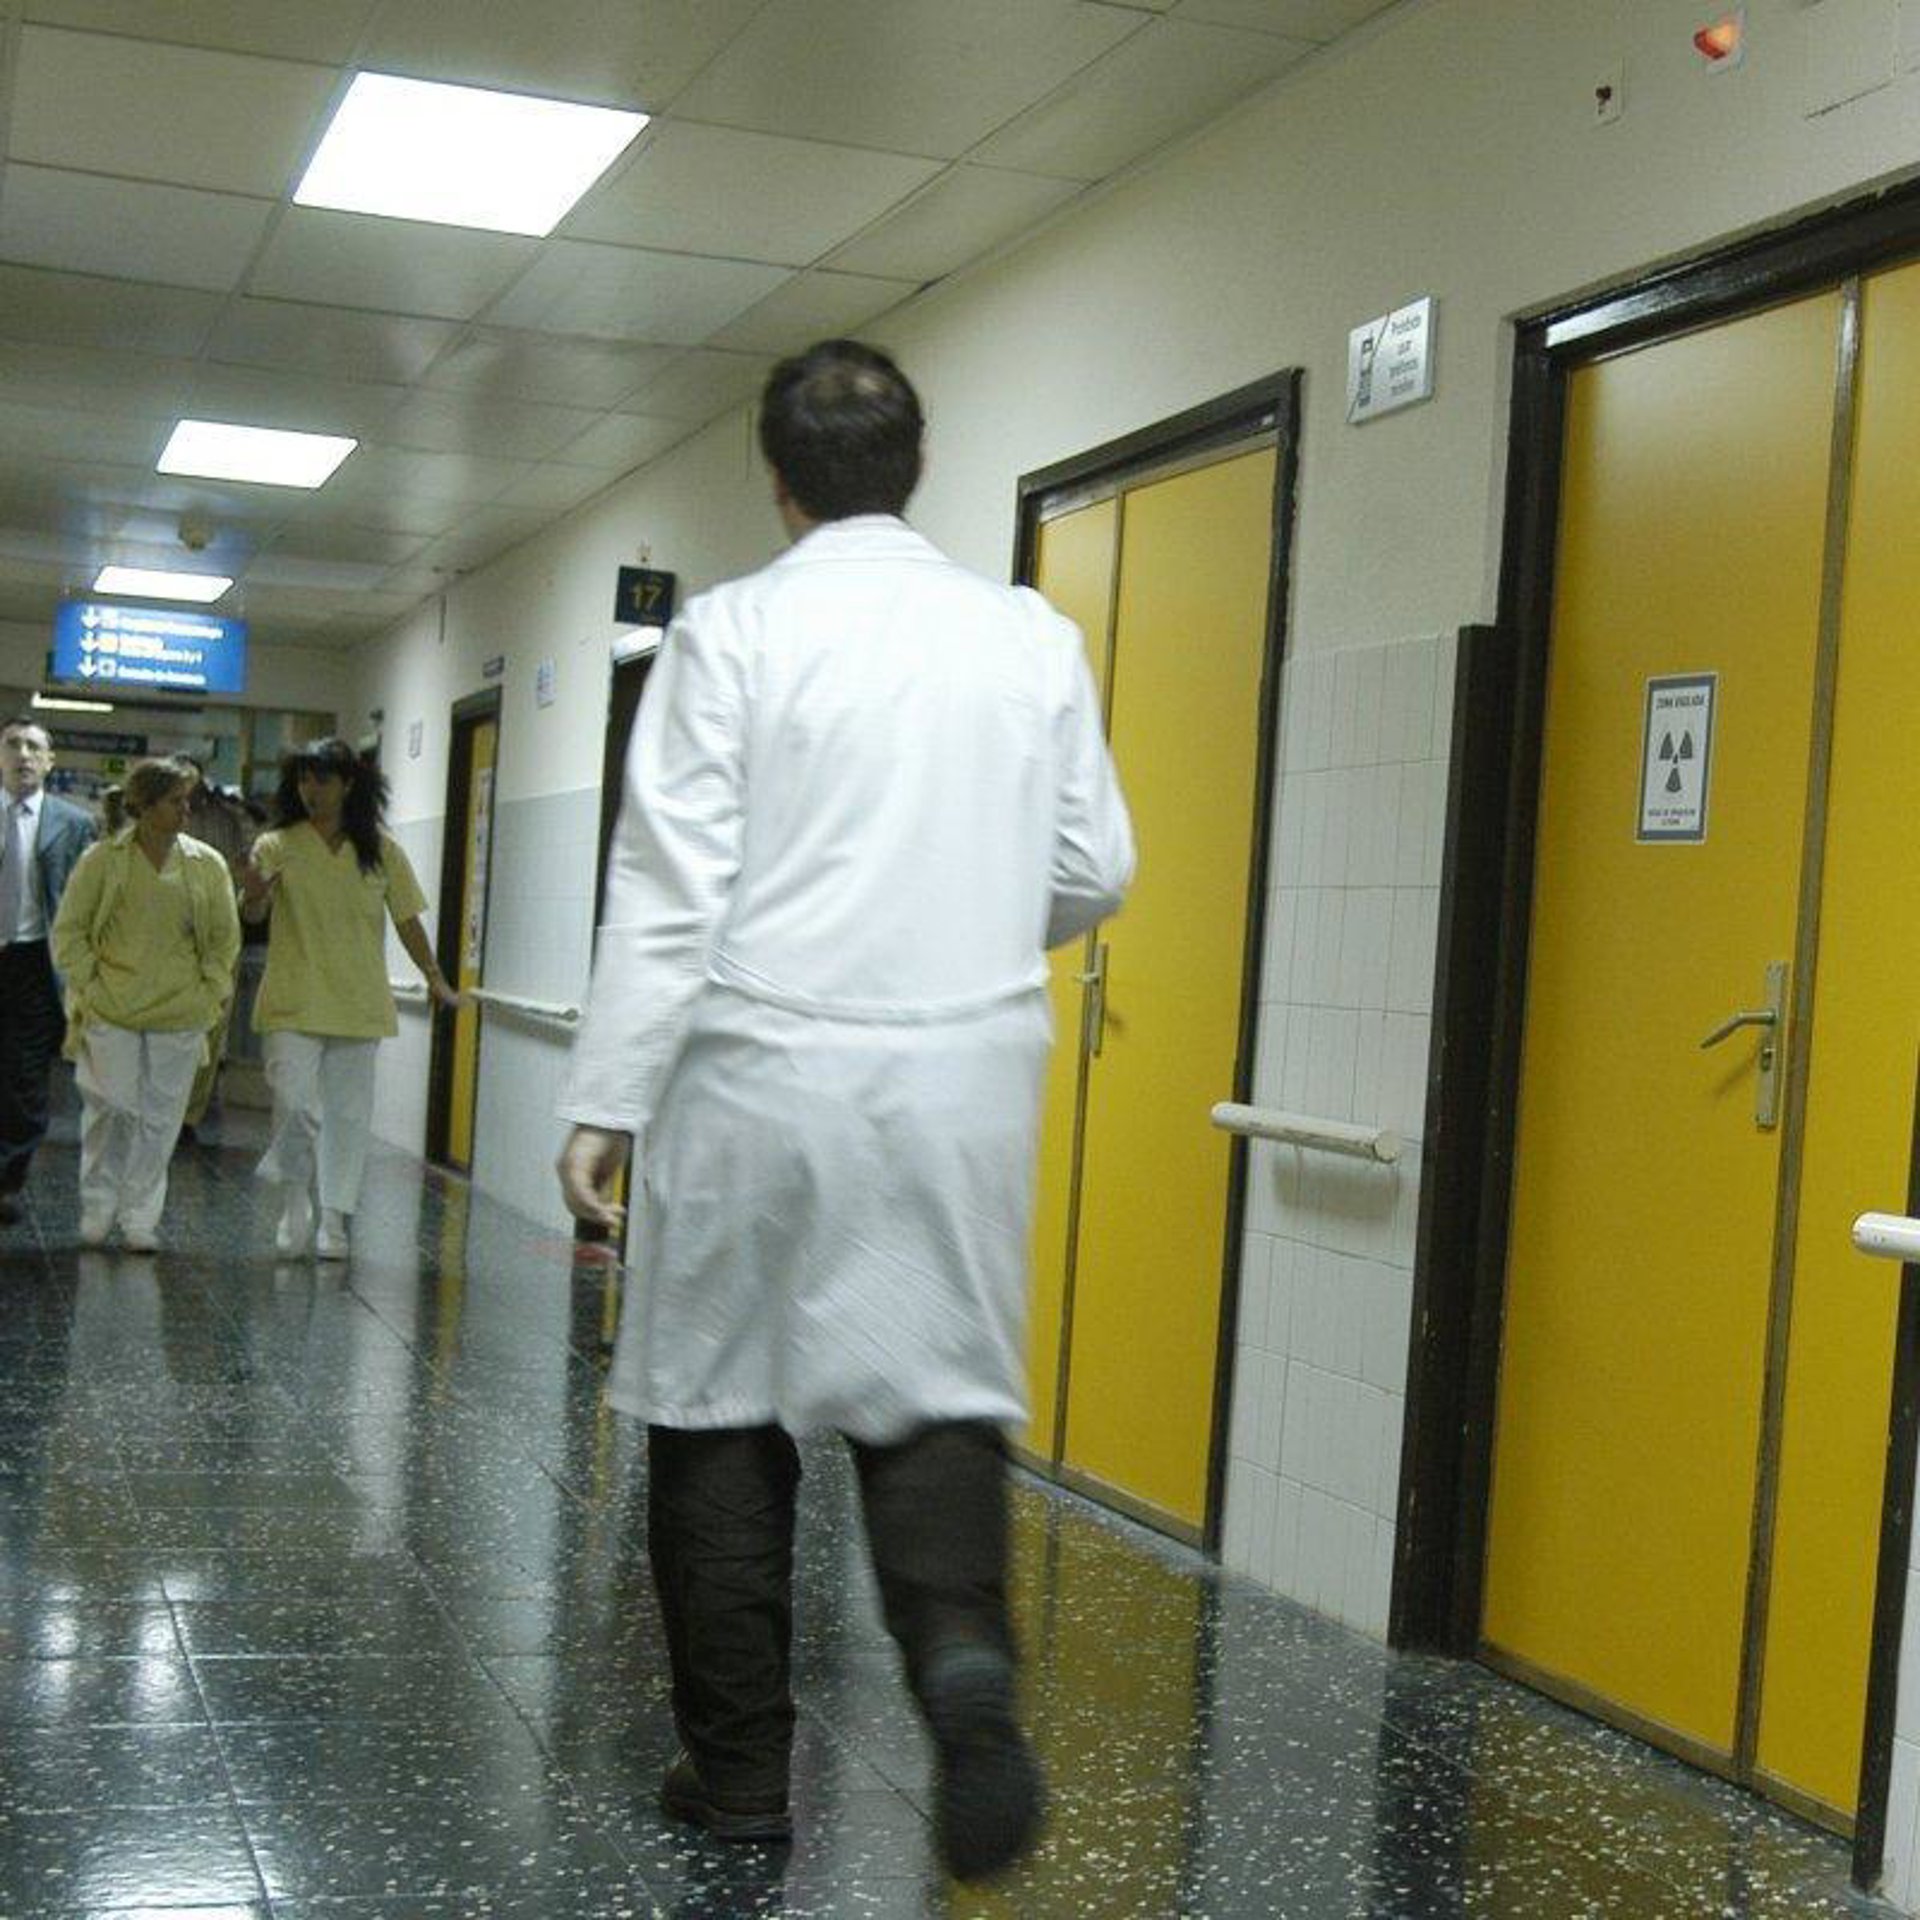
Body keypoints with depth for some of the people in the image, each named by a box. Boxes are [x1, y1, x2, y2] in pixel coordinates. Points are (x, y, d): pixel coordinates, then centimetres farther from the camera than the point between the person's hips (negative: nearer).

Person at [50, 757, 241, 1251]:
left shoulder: (207, 864, 6)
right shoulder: (102, 860, 0)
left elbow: (225, 937, 13)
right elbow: (68, 931, 5)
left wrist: (209, 993, 5)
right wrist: (89, 986, -3)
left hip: (179, 1013, 2)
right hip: (110, 1011, -2)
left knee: (160, 1116, 2)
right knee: (110, 1109, -2)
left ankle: (140, 1217, 11)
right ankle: (97, 1206, 16)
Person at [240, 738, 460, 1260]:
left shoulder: (381, 851, 4)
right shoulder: (277, 846, 0)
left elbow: (406, 919, 8)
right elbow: (253, 915, -10)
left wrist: (435, 977, 2)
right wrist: (255, 894, -32)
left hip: (358, 1004, 2)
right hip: (294, 1001, -2)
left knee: (348, 1110, 6)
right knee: (293, 1099, -13)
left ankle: (334, 1219, 16)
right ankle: (295, 1197, 12)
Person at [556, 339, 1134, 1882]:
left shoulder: (734, 633, -5)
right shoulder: (1035, 637, 4)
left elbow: (670, 888, -9)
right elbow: (1096, 874, 8)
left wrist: (608, 1103, -6)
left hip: (764, 1075, -2)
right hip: (963, 1083, 3)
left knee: (725, 1416, 10)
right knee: (938, 1402, 8)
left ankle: (742, 1768, 16)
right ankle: (965, 1656, -18)